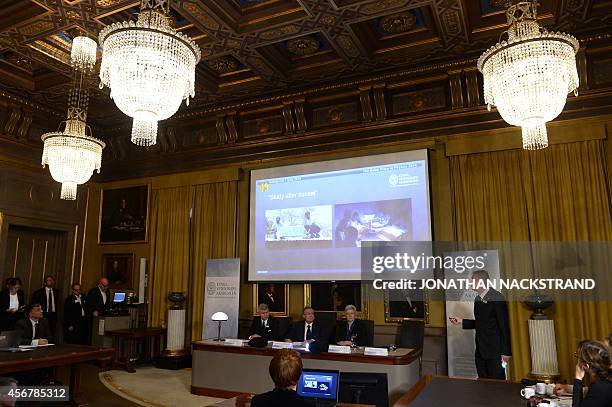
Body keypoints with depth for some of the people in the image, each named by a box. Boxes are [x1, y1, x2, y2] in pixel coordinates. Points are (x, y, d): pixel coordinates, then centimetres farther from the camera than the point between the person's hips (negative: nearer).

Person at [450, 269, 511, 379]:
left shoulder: (497, 298, -13)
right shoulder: (477, 299, 13)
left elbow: (504, 326, -14)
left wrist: (506, 351, -15)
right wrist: (462, 321, 8)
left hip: (494, 351, -8)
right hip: (480, 350, 8)